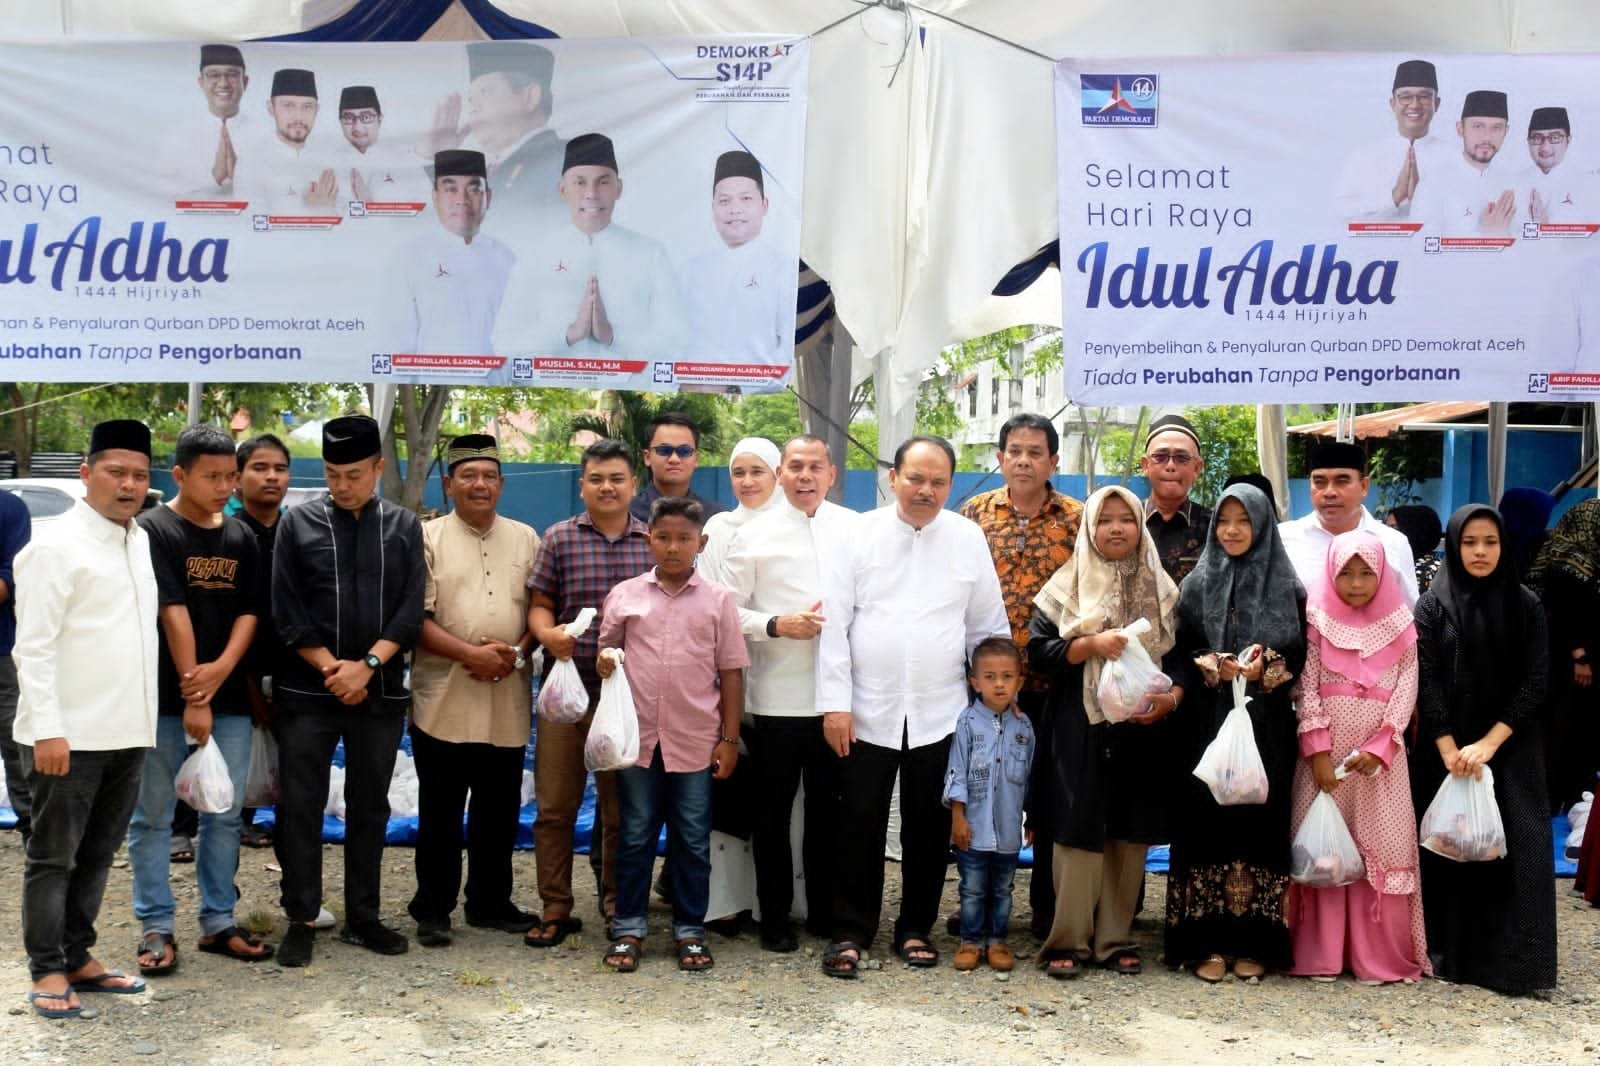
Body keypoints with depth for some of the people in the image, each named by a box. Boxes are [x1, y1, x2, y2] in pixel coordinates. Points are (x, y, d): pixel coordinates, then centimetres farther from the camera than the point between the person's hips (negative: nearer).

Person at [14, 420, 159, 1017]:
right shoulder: (57, 548, -10)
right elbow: (33, 647, -14)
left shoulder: (140, 542, 12)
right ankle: (47, 970, 14)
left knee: (97, 856, 14)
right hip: (70, 735, -7)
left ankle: (77, 958, 24)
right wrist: (47, 730, -19)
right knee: (53, 858, 5)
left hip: (128, 734, 7)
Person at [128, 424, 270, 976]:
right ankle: (156, 928, 12)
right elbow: (172, 613, -12)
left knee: (225, 815, 9)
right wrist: (193, 697, -16)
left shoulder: (240, 537, 9)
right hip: (165, 698, -5)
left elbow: (249, 611, 6)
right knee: (152, 816, 3)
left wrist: (221, 669, -13)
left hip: (230, 697, 5)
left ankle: (218, 923, 19)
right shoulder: (154, 530, -6)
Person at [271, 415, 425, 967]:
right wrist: (330, 668, -11)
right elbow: (286, 610, -2)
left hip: (380, 690, 2)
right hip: (307, 691, -1)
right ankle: (300, 920, 11)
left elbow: (410, 609, 0)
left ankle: (362, 918, 20)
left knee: (370, 807, 9)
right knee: (300, 806, 0)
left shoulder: (403, 526, 6)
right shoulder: (298, 522, 2)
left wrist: (367, 665, -13)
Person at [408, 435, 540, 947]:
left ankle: (491, 903, 25)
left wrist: (516, 653, -8)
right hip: (443, 701, -3)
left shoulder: (524, 539, 11)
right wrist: (471, 653, -17)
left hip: (508, 702, 3)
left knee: (500, 811, 12)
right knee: (440, 813, 5)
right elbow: (417, 617, -7)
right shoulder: (429, 537, 0)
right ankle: (432, 910, 17)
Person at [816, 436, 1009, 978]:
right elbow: (836, 623, -3)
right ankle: (851, 932, 16)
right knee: (860, 826, 3)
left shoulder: (969, 539, 3)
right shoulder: (861, 533, -2)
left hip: (940, 714, 2)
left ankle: (916, 929, 24)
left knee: (929, 828, 10)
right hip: (868, 711, -1)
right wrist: (835, 703, -8)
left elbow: (989, 628, 8)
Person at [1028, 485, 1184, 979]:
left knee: (1131, 835, 5)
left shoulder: (1162, 590, 12)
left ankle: (1116, 938, 15)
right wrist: (1092, 644, -15)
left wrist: (1171, 697, -8)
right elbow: (1038, 648, -2)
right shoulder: (1068, 586, 4)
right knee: (1079, 832, -4)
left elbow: (1182, 656, 10)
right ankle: (1069, 940, 3)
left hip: (1143, 732, 3)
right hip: (1080, 732, -2)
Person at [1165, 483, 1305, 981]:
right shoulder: (1196, 585, 9)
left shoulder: (1287, 588, 7)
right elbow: (1180, 653, 5)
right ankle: (1208, 941, 4)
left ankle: (1253, 942, 9)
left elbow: (1299, 655, 3)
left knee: (1259, 823, -1)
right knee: (1207, 823, -2)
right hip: (1207, 725, 0)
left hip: (1266, 728, 0)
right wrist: (1212, 666, -14)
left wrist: (1265, 668, -15)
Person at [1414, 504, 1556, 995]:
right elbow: (1425, 682, -5)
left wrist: (1488, 744, -13)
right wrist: (1450, 752, -15)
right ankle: (1453, 955, 11)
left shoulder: (1525, 606, 3)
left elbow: (1534, 683, -3)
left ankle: (1513, 961, 1)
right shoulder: (1432, 606, 0)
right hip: (1448, 751, 0)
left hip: (1511, 751, 1)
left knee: (1514, 850, -5)